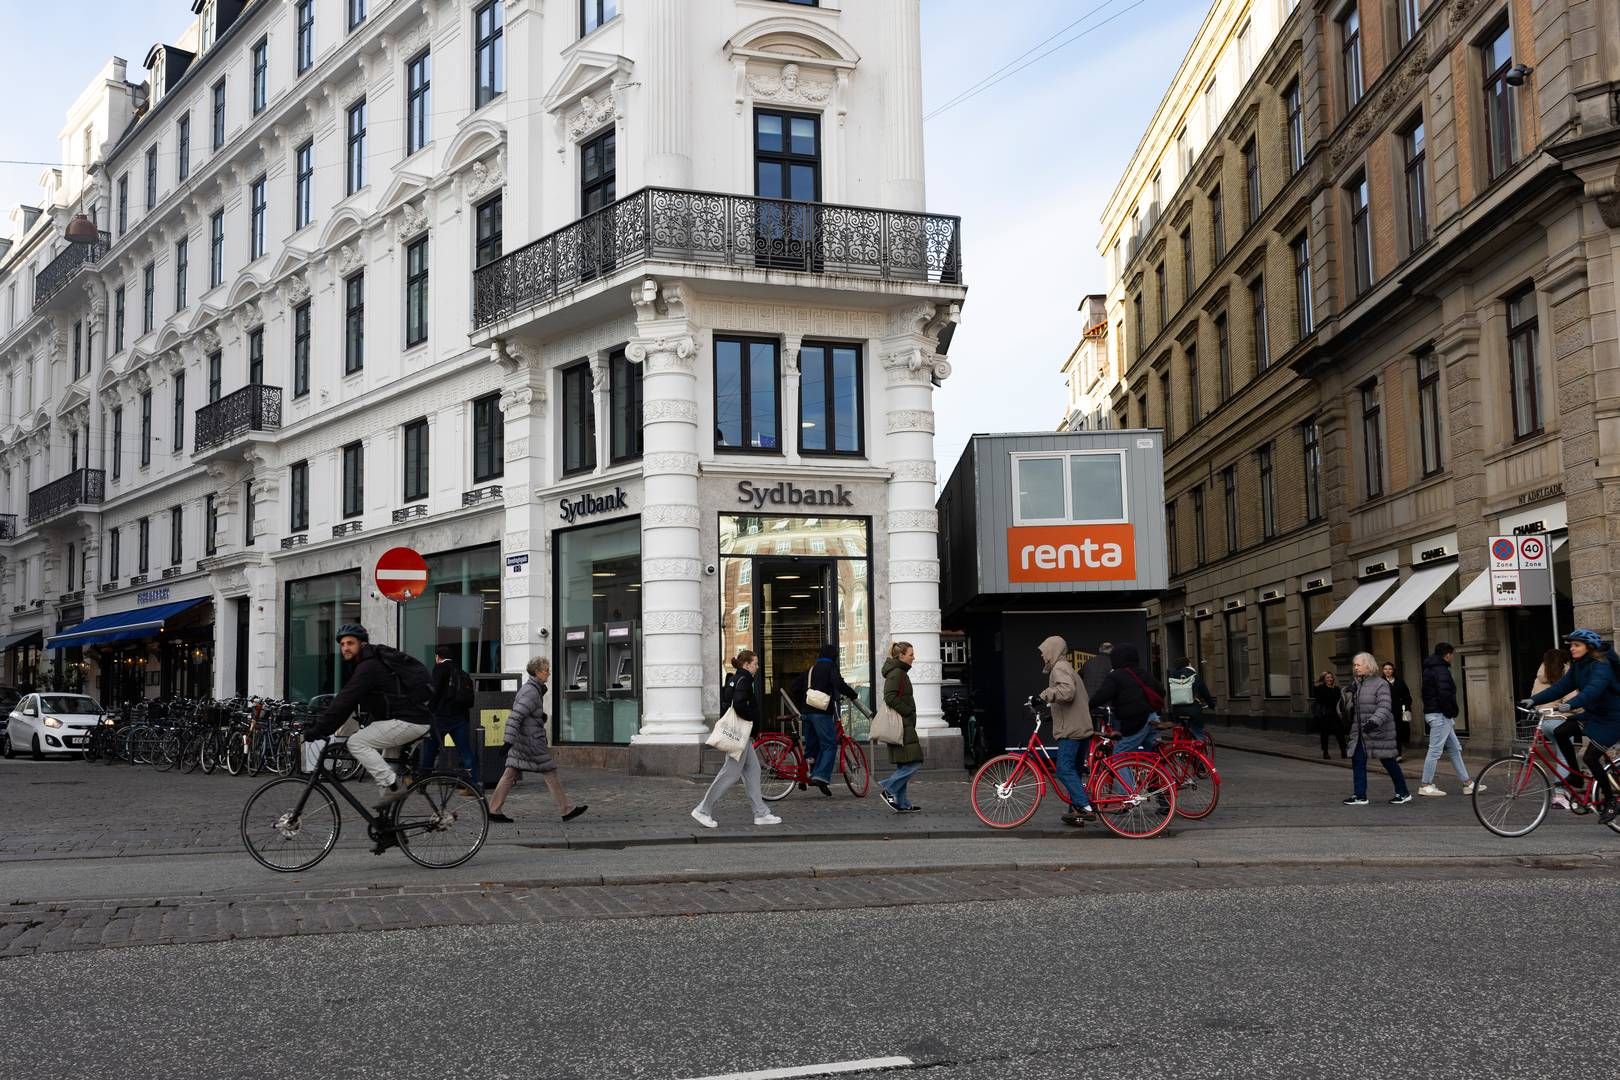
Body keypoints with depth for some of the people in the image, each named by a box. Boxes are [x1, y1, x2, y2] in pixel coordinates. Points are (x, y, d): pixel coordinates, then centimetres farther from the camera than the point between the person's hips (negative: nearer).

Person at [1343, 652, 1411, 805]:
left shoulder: (1380, 684, -12)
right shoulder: (1356, 684, 12)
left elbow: (1384, 707, -22)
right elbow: (1349, 705, 14)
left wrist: (1374, 721, -35)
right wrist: (1348, 693, -5)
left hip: (1378, 731, -7)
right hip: (1359, 732, 7)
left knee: (1388, 762, 4)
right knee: (1357, 761, 1)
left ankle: (1403, 793, 19)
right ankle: (1360, 796, 6)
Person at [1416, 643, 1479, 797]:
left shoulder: (1429, 670, 16)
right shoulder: (1441, 670, -14)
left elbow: (1424, 692, 20)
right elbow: (1445, 694, -25)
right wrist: (1451, 713, -13)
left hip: (1431, 712, 10)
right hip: (1440, 715, -10)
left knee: (1455, 749, 14)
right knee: (1435, 750, -6)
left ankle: (1467, 783, 17)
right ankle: (1425, 786, -2)